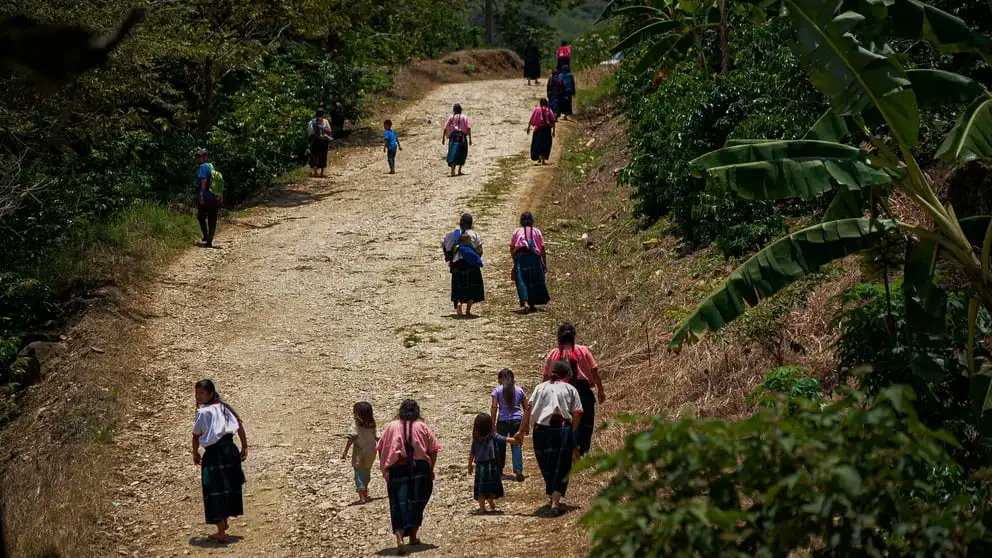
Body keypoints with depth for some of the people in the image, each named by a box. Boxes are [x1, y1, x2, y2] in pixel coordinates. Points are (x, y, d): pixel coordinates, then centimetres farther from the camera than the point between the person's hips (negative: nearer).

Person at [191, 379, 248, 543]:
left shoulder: (203, 412, -12)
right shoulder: (224, 407, 8)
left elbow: (196, 436, -8)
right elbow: (240, 425, 9)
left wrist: (195, 454, 8)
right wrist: (244, 447, 14)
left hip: (213, 454, -7)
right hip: (230, 450, 7)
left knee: (215, 492, -2)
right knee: (229, 486, 21)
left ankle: (221, 533, -4)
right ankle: (224, 522, 40)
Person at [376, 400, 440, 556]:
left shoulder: (391, 427, 6)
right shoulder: (422, 427, 5)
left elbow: (381, 449, 4)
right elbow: (433, 450, 2)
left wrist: (385, 469, 13)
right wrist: (431, 470, 13)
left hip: (396, 470, -1)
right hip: (419, 469, 1)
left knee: (398, 504, -5)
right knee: (417, 502, 17)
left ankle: (399, 538, -24)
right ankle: (413, 536, 26)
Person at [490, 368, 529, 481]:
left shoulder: (497, 390, 0)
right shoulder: (519, 390, 8)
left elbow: (494, 408, -6)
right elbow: (526, 408, 8)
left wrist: (492, 424, -2)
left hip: (502, 421, -1)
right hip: (517, 420, 1)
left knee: (501, 445, 13)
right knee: (516, 445, 0)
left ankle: (499, 469, 26)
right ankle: (518, 469, -17)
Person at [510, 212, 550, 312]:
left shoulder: (516, 232, 9)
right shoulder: (537, 231, 9)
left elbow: (512, 249, 4)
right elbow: (543, 249, 6)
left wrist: (515, 262, 15)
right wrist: (545, 264, 12)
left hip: (520, 257, -1)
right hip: (534, 258, 1)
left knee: (521, 281, -3)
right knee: (534, 281, 13)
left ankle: (525, 303, -21)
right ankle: (532, 304, 17)